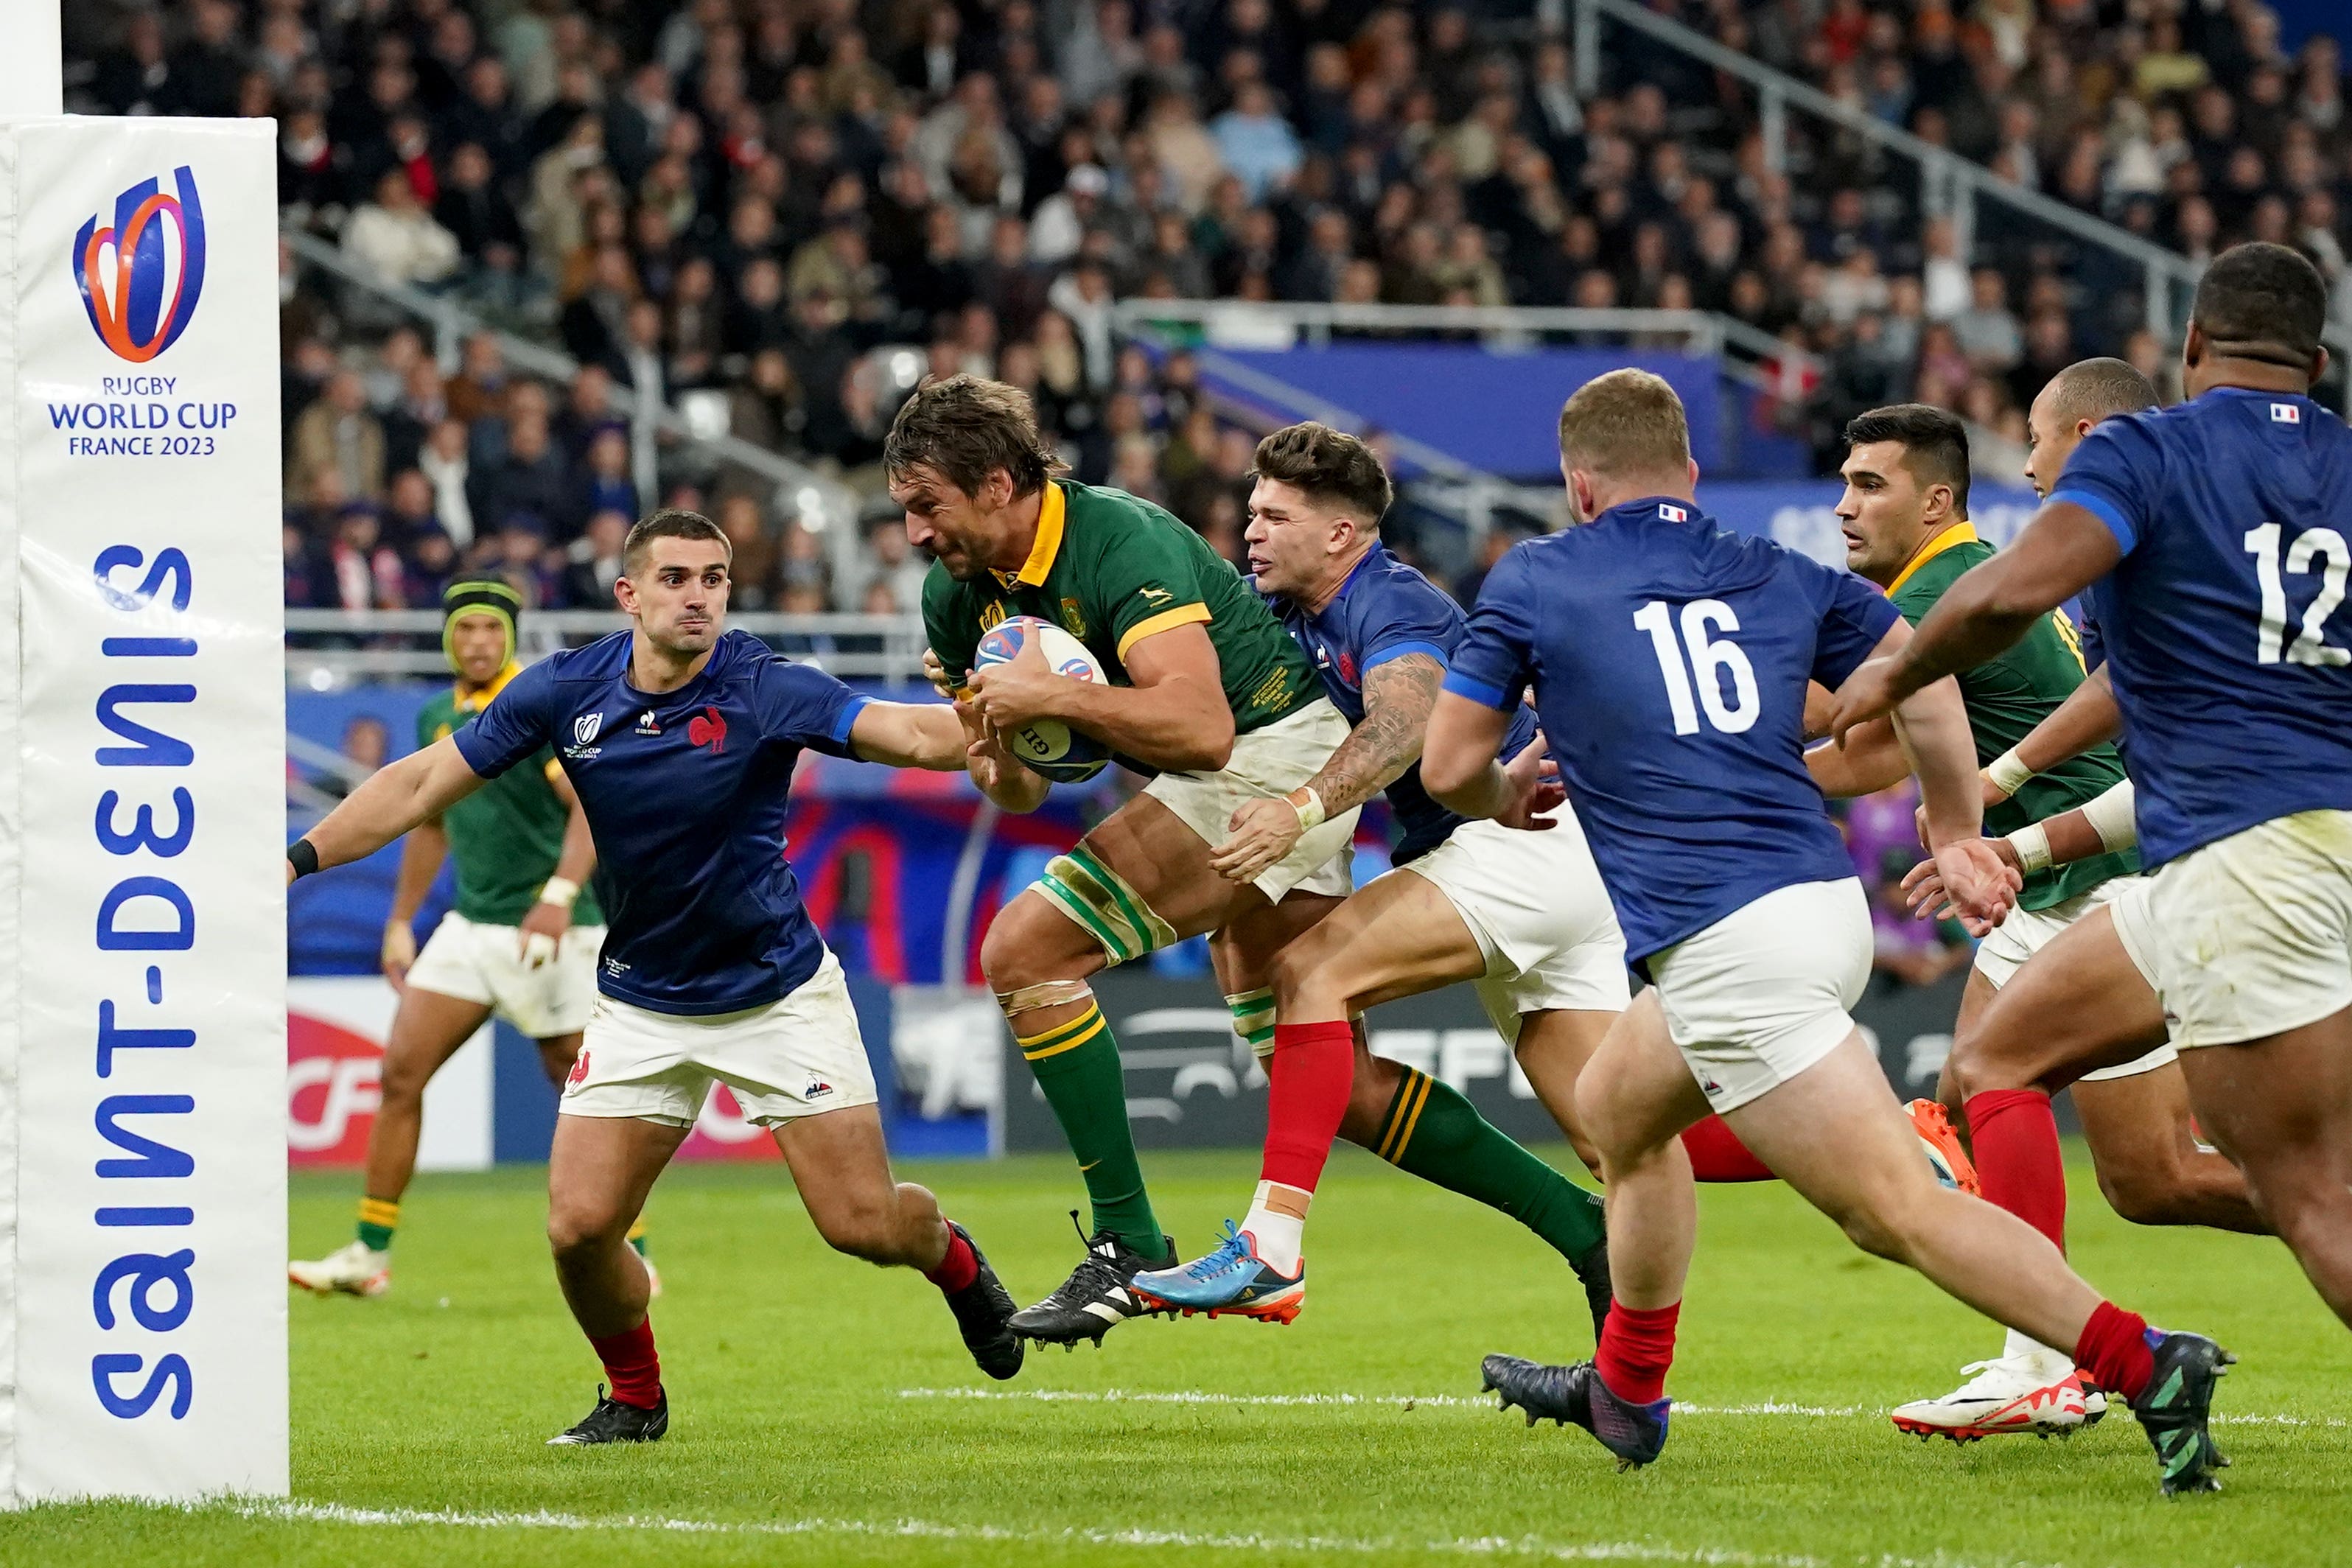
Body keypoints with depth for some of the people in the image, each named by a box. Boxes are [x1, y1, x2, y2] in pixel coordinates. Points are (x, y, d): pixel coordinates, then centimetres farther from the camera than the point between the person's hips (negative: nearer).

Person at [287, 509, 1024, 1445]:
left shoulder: (766, 691, -18)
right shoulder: (566, 692, -9)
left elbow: (916, 736, -30)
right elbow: (424, 784, 0)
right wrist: (300, 859, -5)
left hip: (778, 991, -2)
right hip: (641, 1006, 2)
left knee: (863, 1223, -6)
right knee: (580, 1226, -9)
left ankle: (953, 1260, 31)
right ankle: (634, 1397, 19)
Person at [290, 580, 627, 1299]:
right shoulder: (437, 718, 12)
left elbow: (592, 803, -21)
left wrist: (560, 895, -33)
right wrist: (401, 921, 22)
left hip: (549, 933, -7)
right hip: (471, 928, 7)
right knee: (401, 1072, -2)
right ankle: (370, 1254, 3)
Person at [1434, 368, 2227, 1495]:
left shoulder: (1532, 581, 5)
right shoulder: (1779, 576, 16)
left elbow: (1448, 767, 9)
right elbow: (1924, 672, 12)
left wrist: (1505, 800, 31)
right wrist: (1958, 838, 22)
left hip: (1723, 946, -8)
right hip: (1825, 902, 8)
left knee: (1899, 1208, -12)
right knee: (1616, 1108, 31)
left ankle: (2141, 1365, -26)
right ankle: (1624, 1395, 42)